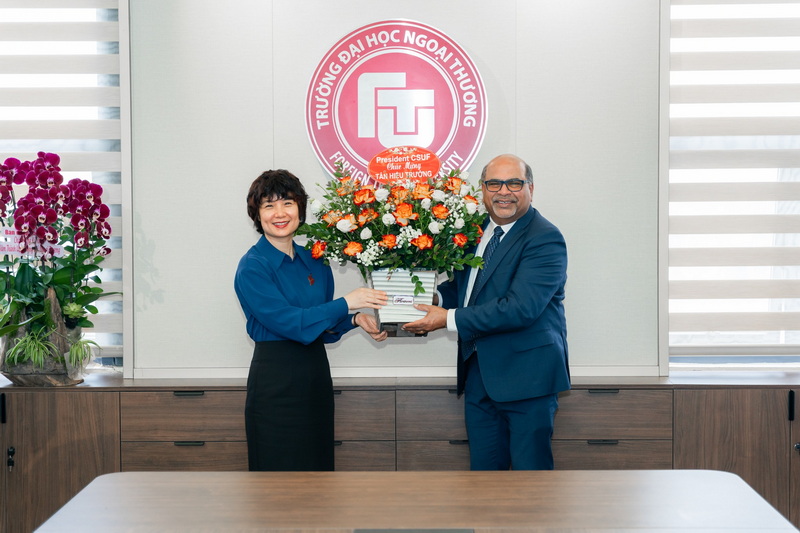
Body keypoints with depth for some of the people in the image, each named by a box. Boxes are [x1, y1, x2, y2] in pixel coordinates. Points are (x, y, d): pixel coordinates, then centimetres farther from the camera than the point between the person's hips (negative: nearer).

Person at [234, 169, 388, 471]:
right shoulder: (252, 267, -11)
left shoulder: (314, 262, 8)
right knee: (279, 467, 2)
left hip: (316, 374, 6)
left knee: (318, 465, 12)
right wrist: (346, 303, -19)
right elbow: (287, 322, -20)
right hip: (275, 381, -6)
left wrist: (355, 321, -3)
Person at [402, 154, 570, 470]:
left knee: (530, 466, 1)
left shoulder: (544, 238, -14)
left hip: (526, 375, -7)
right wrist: (436, 297, -1)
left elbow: (520, 307, -24)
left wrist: (449, 319, -21)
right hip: (478, 374, 7)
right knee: (483, 466, 14)